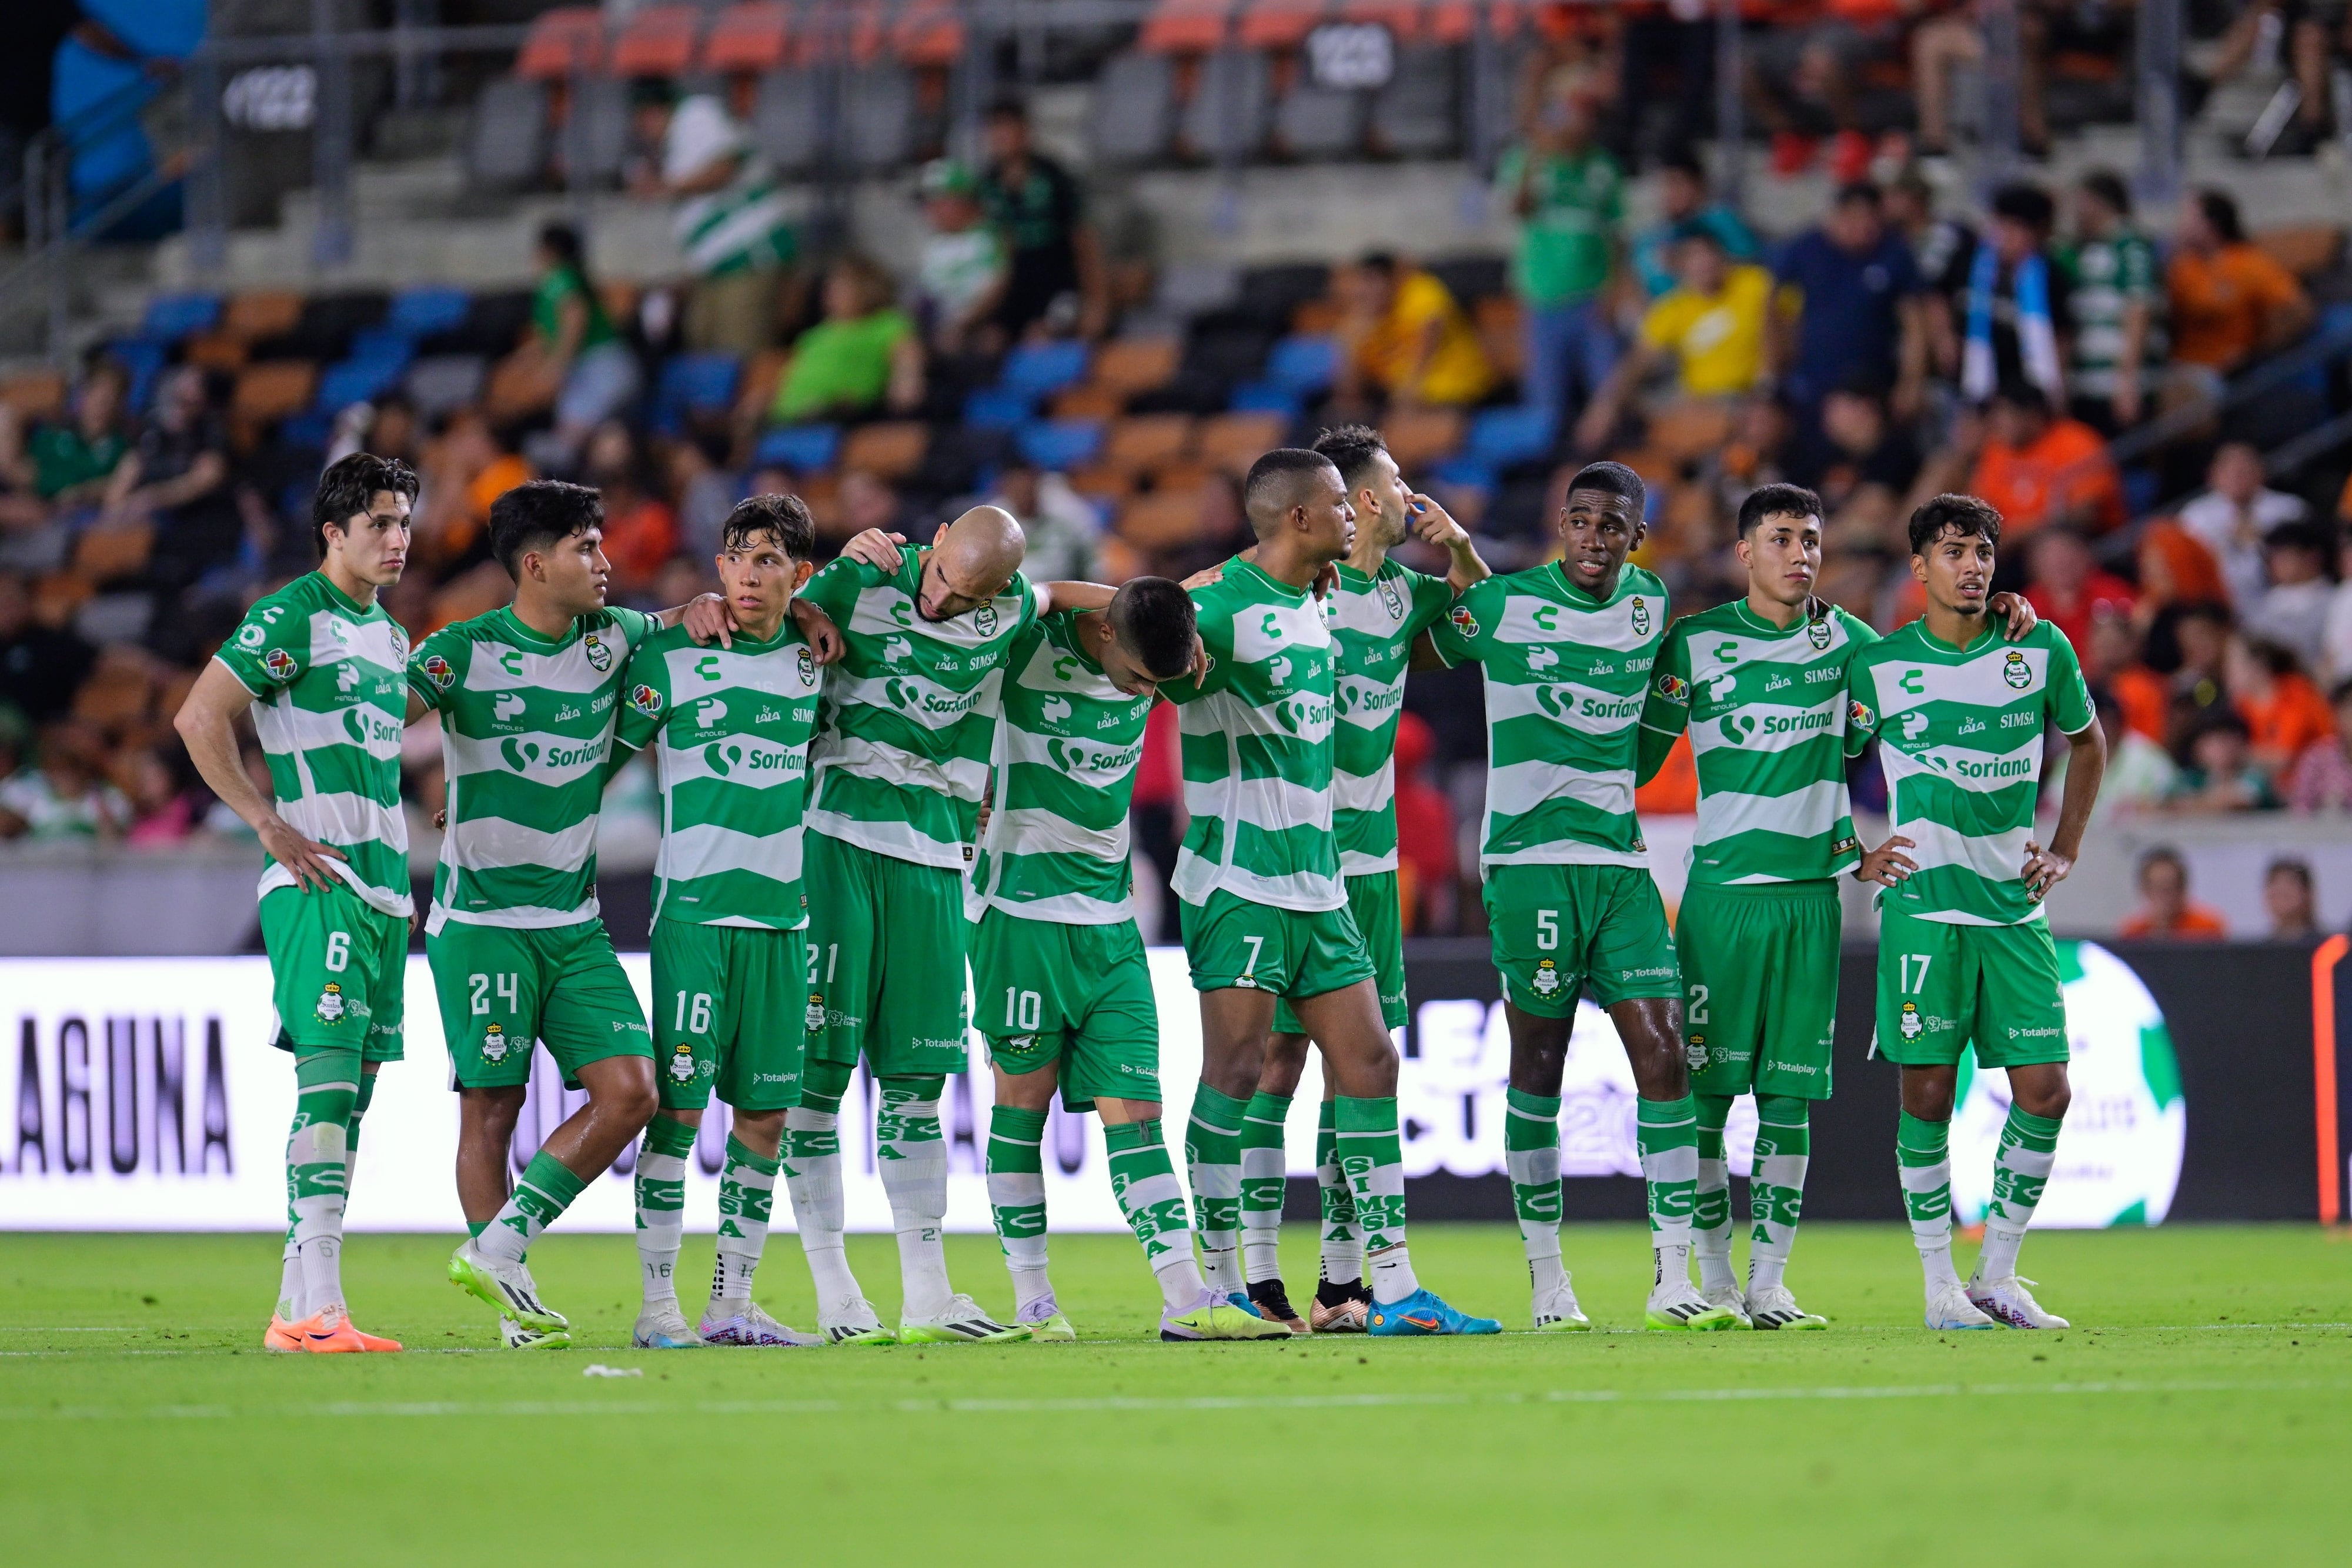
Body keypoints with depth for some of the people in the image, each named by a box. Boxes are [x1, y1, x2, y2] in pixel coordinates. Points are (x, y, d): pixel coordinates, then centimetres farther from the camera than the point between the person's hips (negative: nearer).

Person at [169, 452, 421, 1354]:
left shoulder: (389, 635, 19)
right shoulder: (292, 619, -7)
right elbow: (198, 720, -12)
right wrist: (269, 825, -14)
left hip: (382, 887, 9)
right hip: (316, 884, -9)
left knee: (350, 1096, 7)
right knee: (328, 1079, -18)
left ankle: (297, 1307, 11)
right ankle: (317, 1307, -24)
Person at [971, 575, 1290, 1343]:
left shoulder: (1152, 658, 1)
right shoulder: (1027, 648, -13)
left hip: (1111, 920, 4)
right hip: (1023, 911, -4)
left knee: (1135, 1110, 0)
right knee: (1023, 1099, 2)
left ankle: (1185, 1300, -6)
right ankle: (1032, 1300, 9)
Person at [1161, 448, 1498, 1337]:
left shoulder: (1316, 605, 15)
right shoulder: (1220, 606, -11)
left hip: (1319, 885, 9)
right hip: (1240, 885, -8)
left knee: (1369, 1064, 4)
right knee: (1235, 1071, -7)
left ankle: (1394, 1289, 5)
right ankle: (1216, 1285, 0)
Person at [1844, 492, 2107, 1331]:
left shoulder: (2041, 650, 4)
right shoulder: (1877, 666, -1)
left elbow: (2087, 741, 21)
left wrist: (2065, 850, 14)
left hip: (2016, 908, 3)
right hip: (1923, 906, -3)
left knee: (2044, 1091, -3)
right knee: (1927, 1092, -5)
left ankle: (1998, 1276, 10)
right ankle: (1939, 1283, 6)